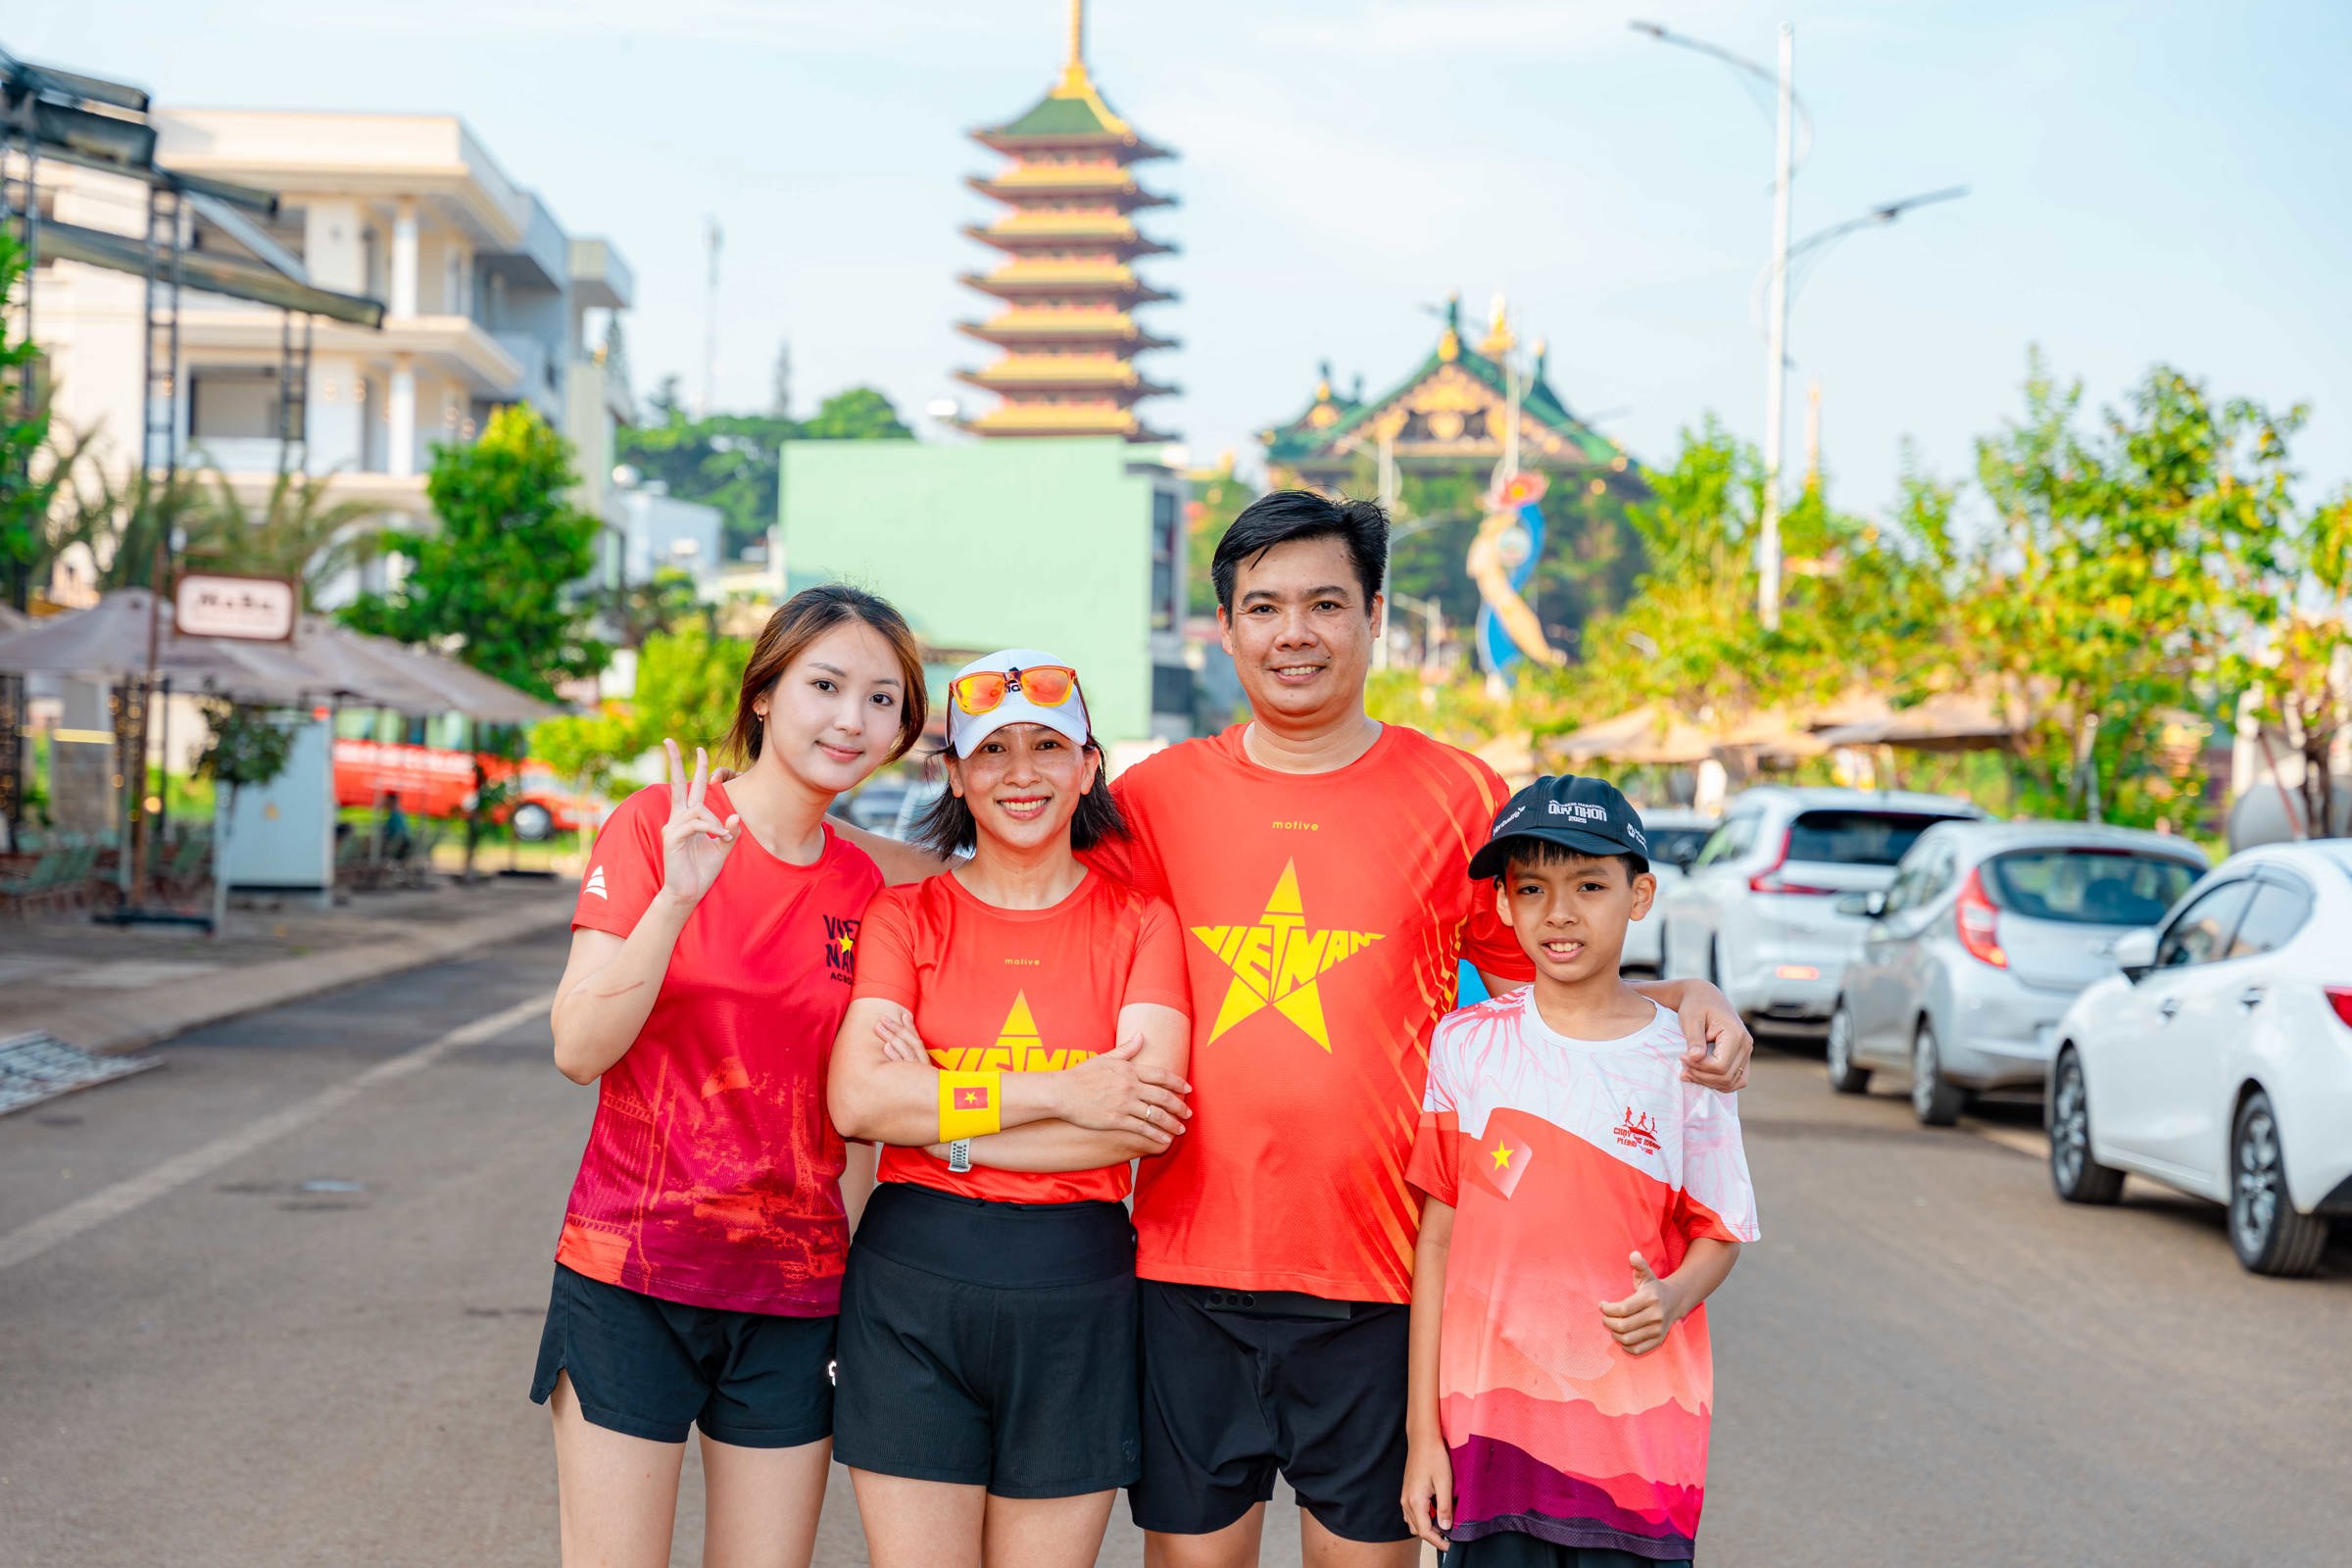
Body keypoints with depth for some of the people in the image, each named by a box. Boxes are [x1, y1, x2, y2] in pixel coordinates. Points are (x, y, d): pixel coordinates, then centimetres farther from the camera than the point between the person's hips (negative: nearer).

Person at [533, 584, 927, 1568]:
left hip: (793, 1294, 4)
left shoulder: (861, 888, 7)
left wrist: (860, 1290, 4)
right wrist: (675, 897, -24)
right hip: (634, 1268, -4)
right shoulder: (656, 824, -5)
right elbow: (579, 1050, -13)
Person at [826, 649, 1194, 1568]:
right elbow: (856, 1100, -10)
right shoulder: (903, 916, 5)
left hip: (1076, 1295, 0)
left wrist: (942, 1116, -11)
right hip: (911, 1286, 0)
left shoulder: (1139, 923, 5)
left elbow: (1148, 1120, -10)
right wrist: (1058, 1093, -14)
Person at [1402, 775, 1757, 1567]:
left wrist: (1673, 1297, -14)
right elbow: (1437, 1239, 3)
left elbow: (1721, 1233, 9)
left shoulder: (1682, 1061, 0)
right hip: (1491, 1423, 0)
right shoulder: (1466, 1046, 1)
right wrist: (1424, 1432, 1)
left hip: (1637, 1437, 0)